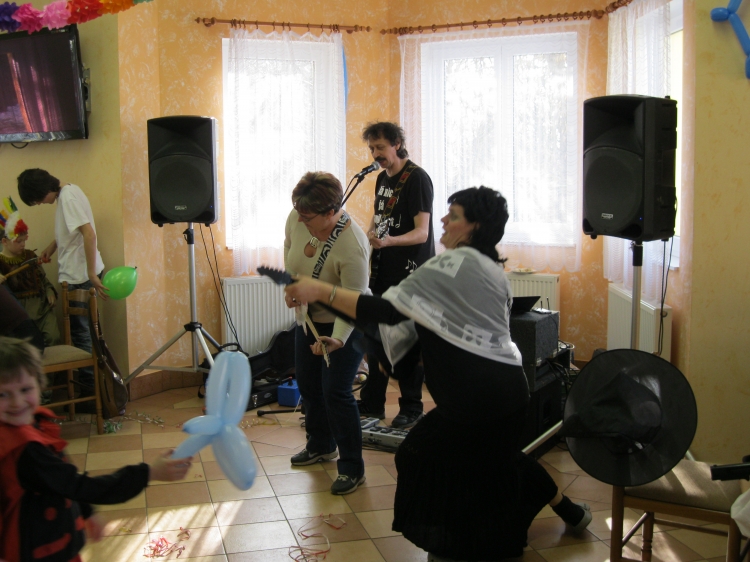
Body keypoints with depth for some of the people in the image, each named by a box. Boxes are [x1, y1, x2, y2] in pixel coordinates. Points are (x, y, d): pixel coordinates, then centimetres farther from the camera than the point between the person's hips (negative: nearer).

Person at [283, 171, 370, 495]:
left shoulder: (351, 246, -35)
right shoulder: (297, 219, -16)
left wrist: (338, 340, -44)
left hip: (344, 324, -8)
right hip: (308, 317, 8)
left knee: (335, 392, -10)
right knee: (307, 384, 17)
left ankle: (352, 468, 5)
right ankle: (321, 446, 39)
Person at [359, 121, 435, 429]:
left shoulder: (417, 178, -13)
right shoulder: (382, 178, 12)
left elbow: (422, 232, -21)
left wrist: (389, 241, -37)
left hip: (410, 273, -8)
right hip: (383, 271, 9)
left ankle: (412, 408, 10)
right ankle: (372, 404, 24)